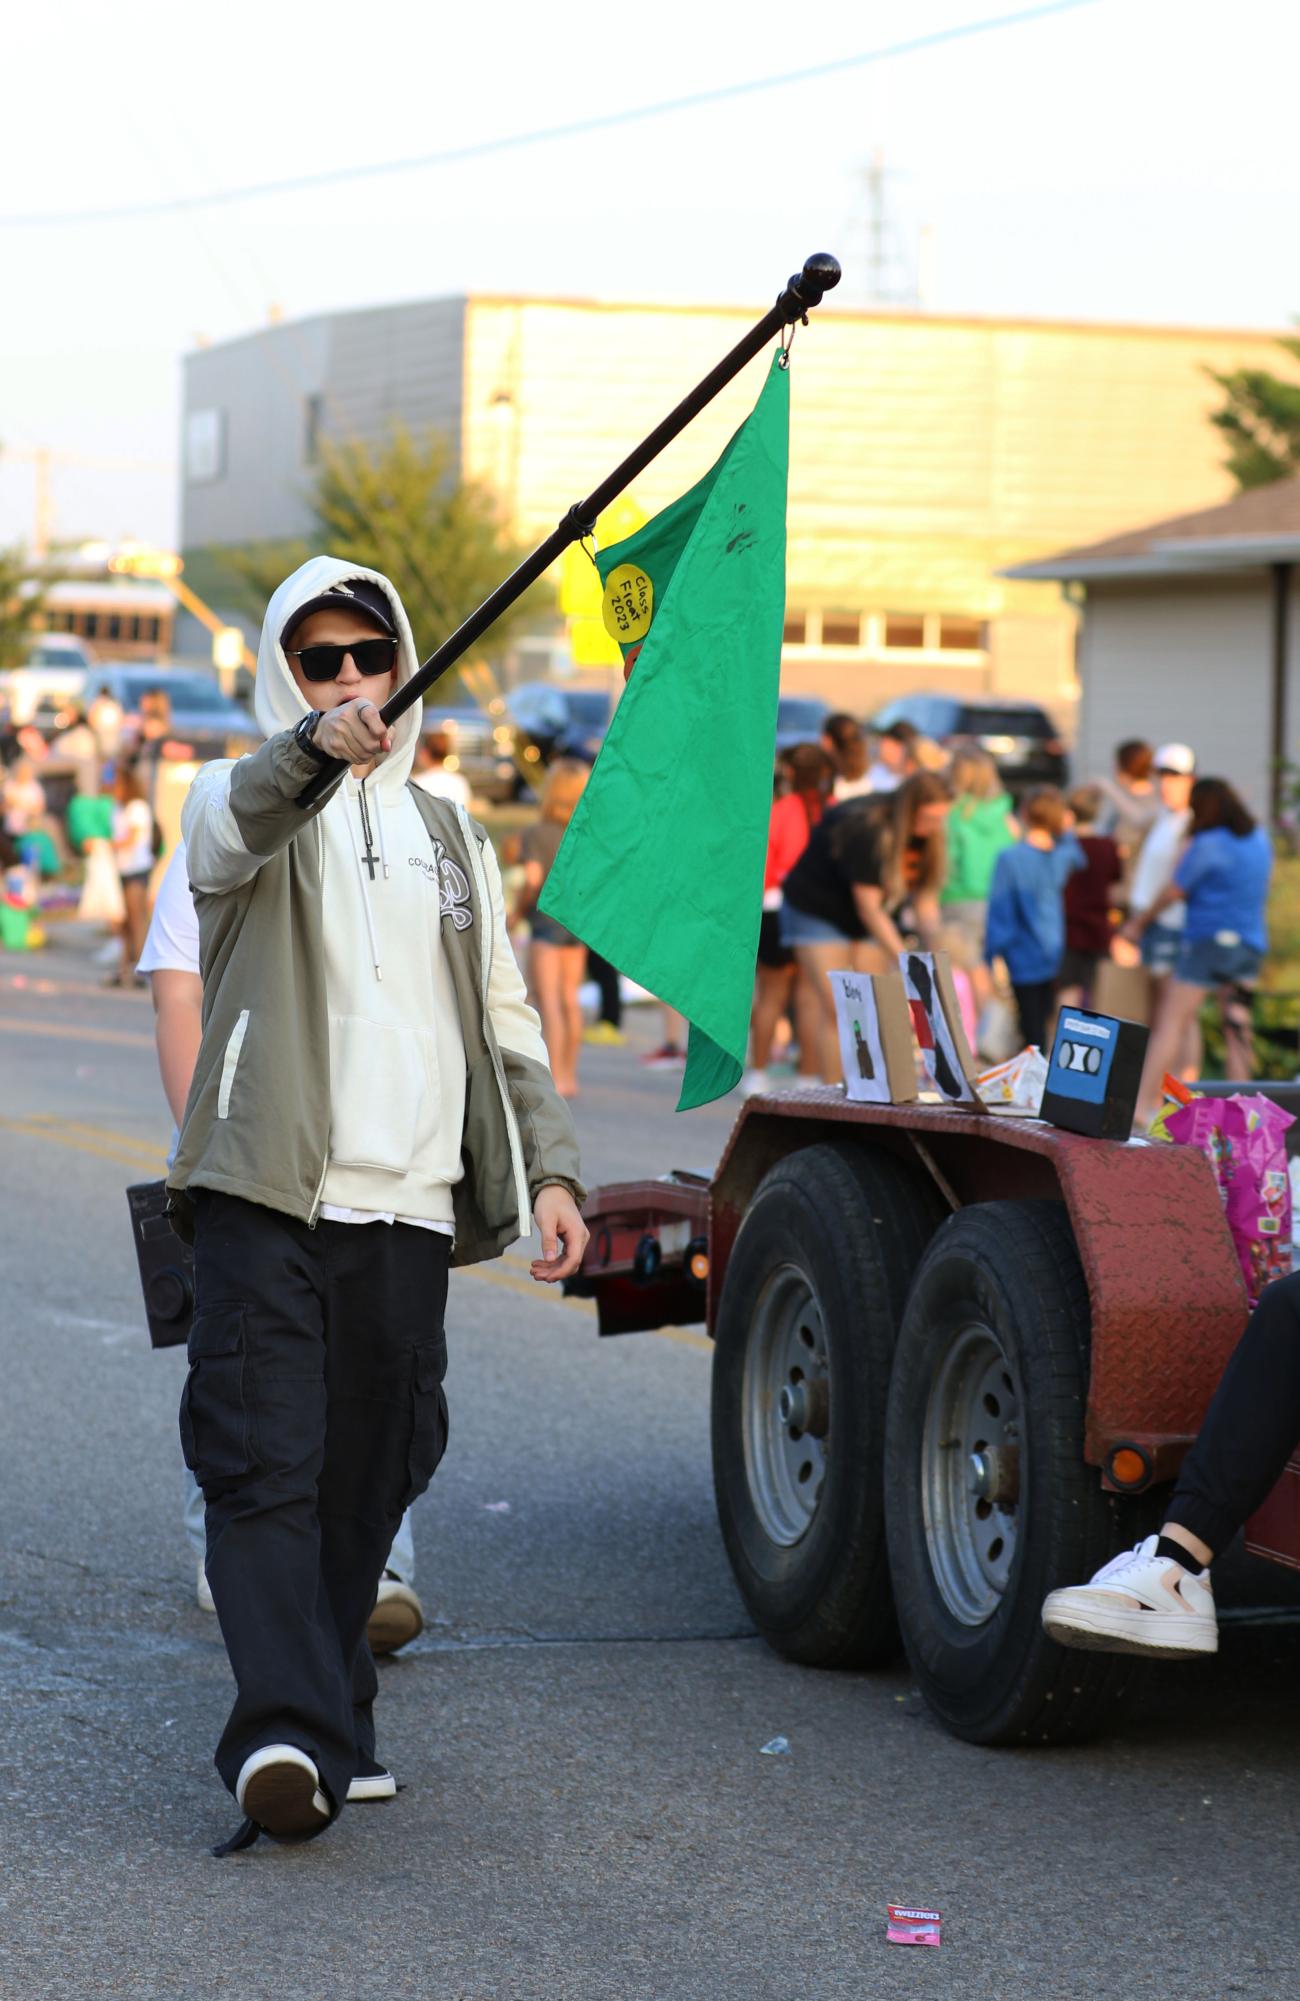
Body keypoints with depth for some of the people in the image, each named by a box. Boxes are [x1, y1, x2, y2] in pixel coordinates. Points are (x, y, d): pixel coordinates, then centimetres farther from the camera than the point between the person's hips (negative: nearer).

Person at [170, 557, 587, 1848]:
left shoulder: (448, 834, 21)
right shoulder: (238, 799, 6)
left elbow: (503, 1020, 22)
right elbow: (241, 822, -21)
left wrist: (550, 1168, 9)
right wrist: (318, 747, -42)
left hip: (406, 1206, 4)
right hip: (262, 1197, -4)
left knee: (369, 1476, 7)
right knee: (265, 1467, -13)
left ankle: (328, 1727, 18)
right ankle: (286, 1732, -22)